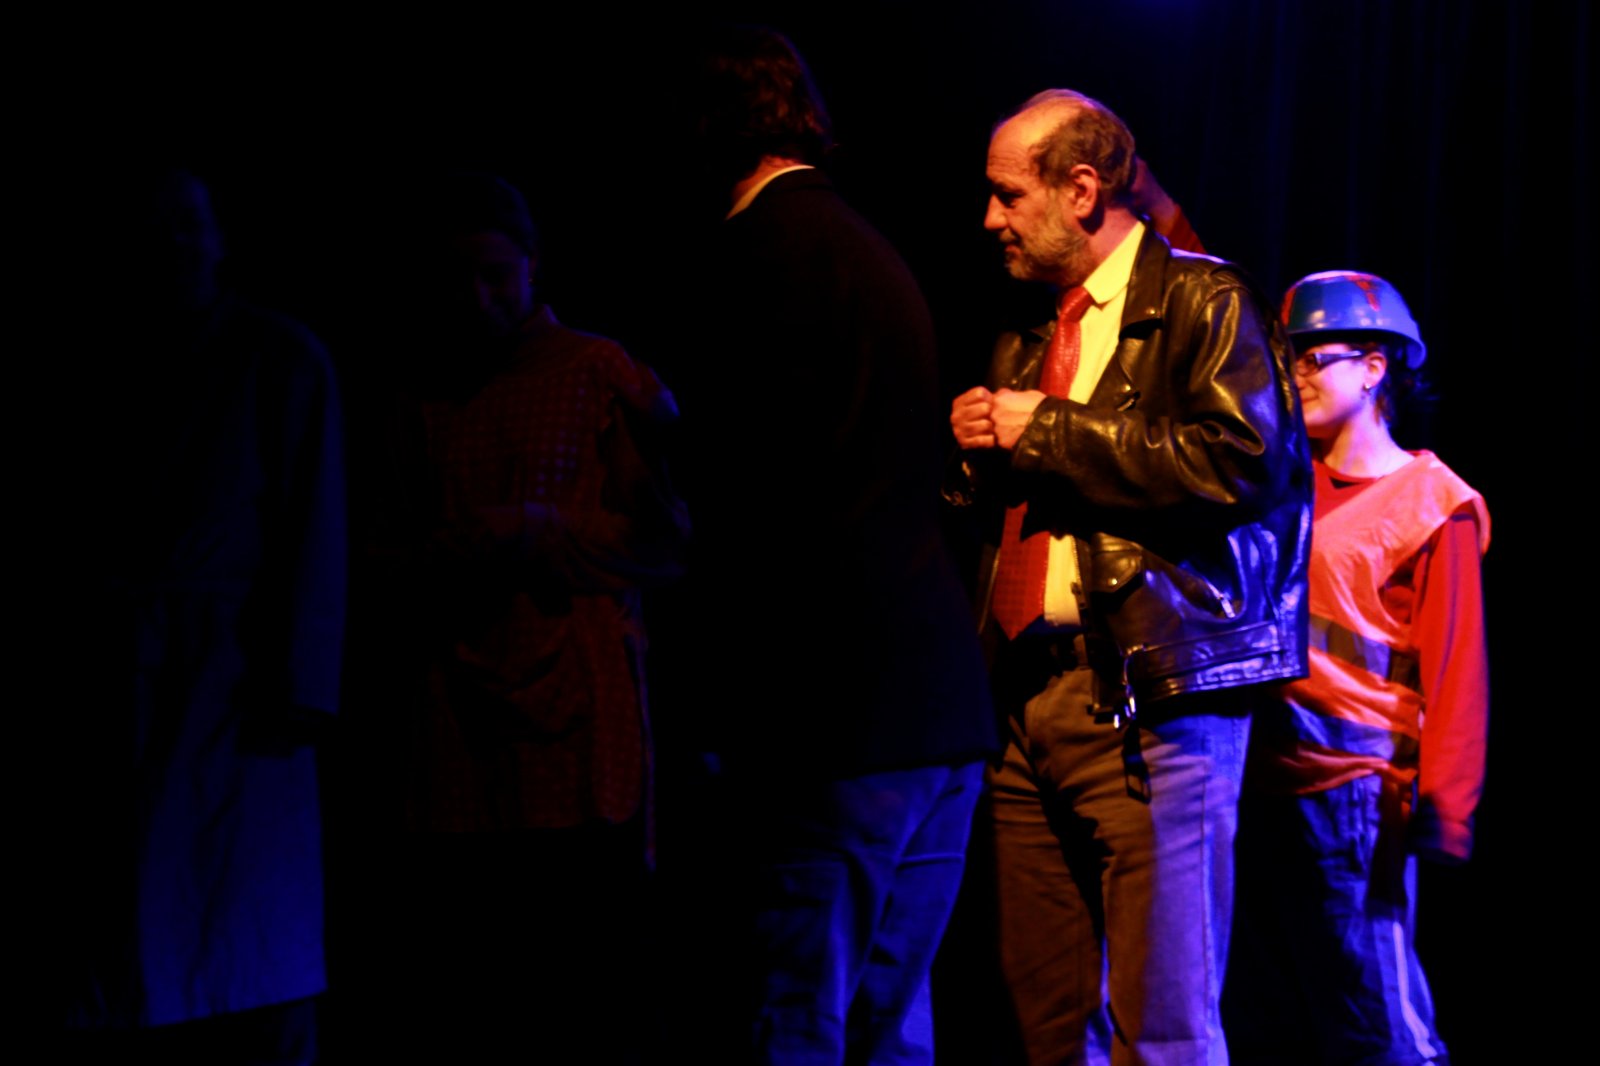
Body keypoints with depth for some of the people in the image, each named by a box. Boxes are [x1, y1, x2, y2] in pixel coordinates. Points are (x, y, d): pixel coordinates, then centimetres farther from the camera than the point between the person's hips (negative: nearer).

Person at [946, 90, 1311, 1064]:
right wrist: (980, 449, 7)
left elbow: (1243, 459, -19)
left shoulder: (1203, 303, -3)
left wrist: (1050, 433, -12)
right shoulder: (1032, 339, 23)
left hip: (1149, 699, -8)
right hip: (1030, 694, 8)